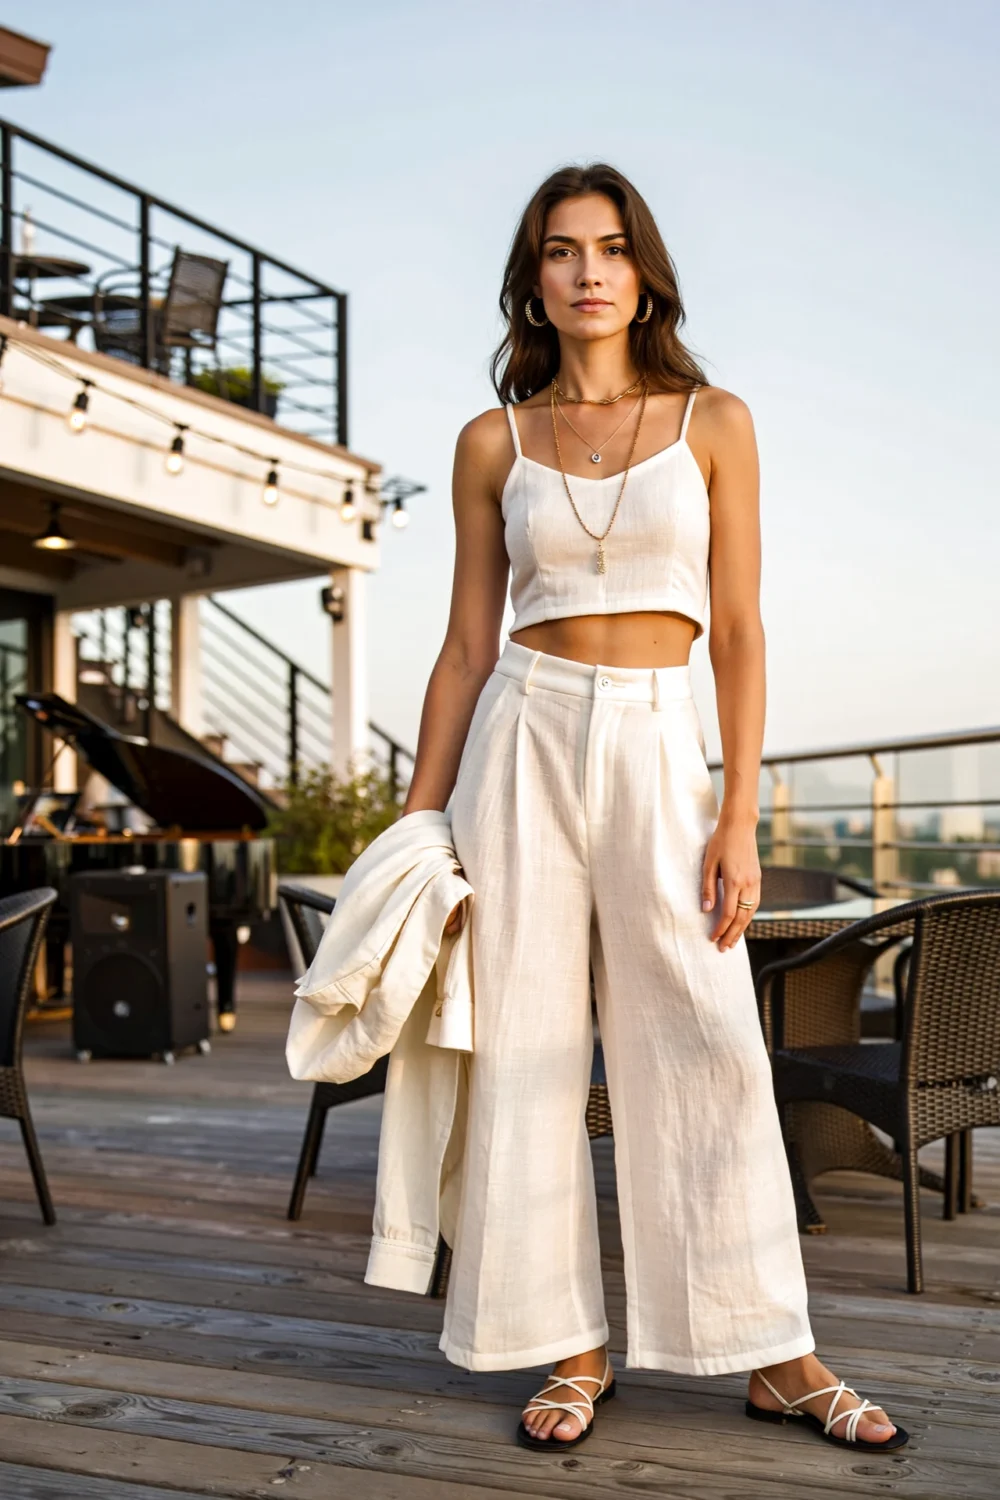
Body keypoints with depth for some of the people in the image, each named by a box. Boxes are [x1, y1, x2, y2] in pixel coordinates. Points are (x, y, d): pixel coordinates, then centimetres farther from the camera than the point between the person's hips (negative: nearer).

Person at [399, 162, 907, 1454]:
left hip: (659, 751, -1)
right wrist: (418, 824, 4)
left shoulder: (713, 423, 5)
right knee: (525, 1048, 2)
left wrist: (739, 818, -6)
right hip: (522, 744, 1)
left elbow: (739, 634, 1)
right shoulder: (493, 445, 7)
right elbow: (467, 647, 8)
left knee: (708, 1051, -1)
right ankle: (572, 1350, 15)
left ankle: (776, 1358, 12)